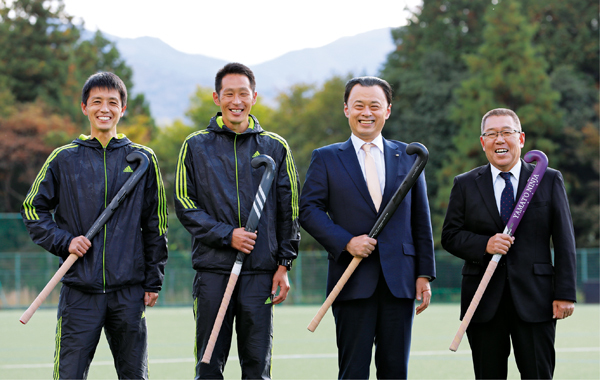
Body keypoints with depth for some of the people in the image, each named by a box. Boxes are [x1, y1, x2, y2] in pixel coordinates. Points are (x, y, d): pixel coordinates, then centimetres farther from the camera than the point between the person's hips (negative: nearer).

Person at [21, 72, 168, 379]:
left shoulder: (143, 159, 7)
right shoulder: (63, 159, 4)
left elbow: (155, 225, 10)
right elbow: (32, 210, 9)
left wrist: (153, 281, 7)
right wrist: (63, 241, -6)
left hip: (129, 291, 1)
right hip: (79, 290, -1)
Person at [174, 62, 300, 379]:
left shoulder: (275, 147, 9)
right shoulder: (195, 146, 6)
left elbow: (289, 210, 10)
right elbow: (185, 205, 2)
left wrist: (284, 264, 3)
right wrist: (226, 234, -11)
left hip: (261, 271, 1)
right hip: (212, 269, -1)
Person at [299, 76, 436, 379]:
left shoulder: (408, 157, 12)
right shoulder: (326, 158, 7)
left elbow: (420, 220, 12)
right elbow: (309, 209, -1)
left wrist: (424, 274, 6)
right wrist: (346, 242, -15)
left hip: (399, 281, 2)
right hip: (353, 282, -2)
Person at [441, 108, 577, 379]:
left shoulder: (550, 181, 6)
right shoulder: (465, 184, 9)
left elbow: (564, 242, 3)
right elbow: (450, 237, 6)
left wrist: (565, 294, -5)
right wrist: (484, 244, -14)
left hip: (534, 298, -1)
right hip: (484, 301, 1)